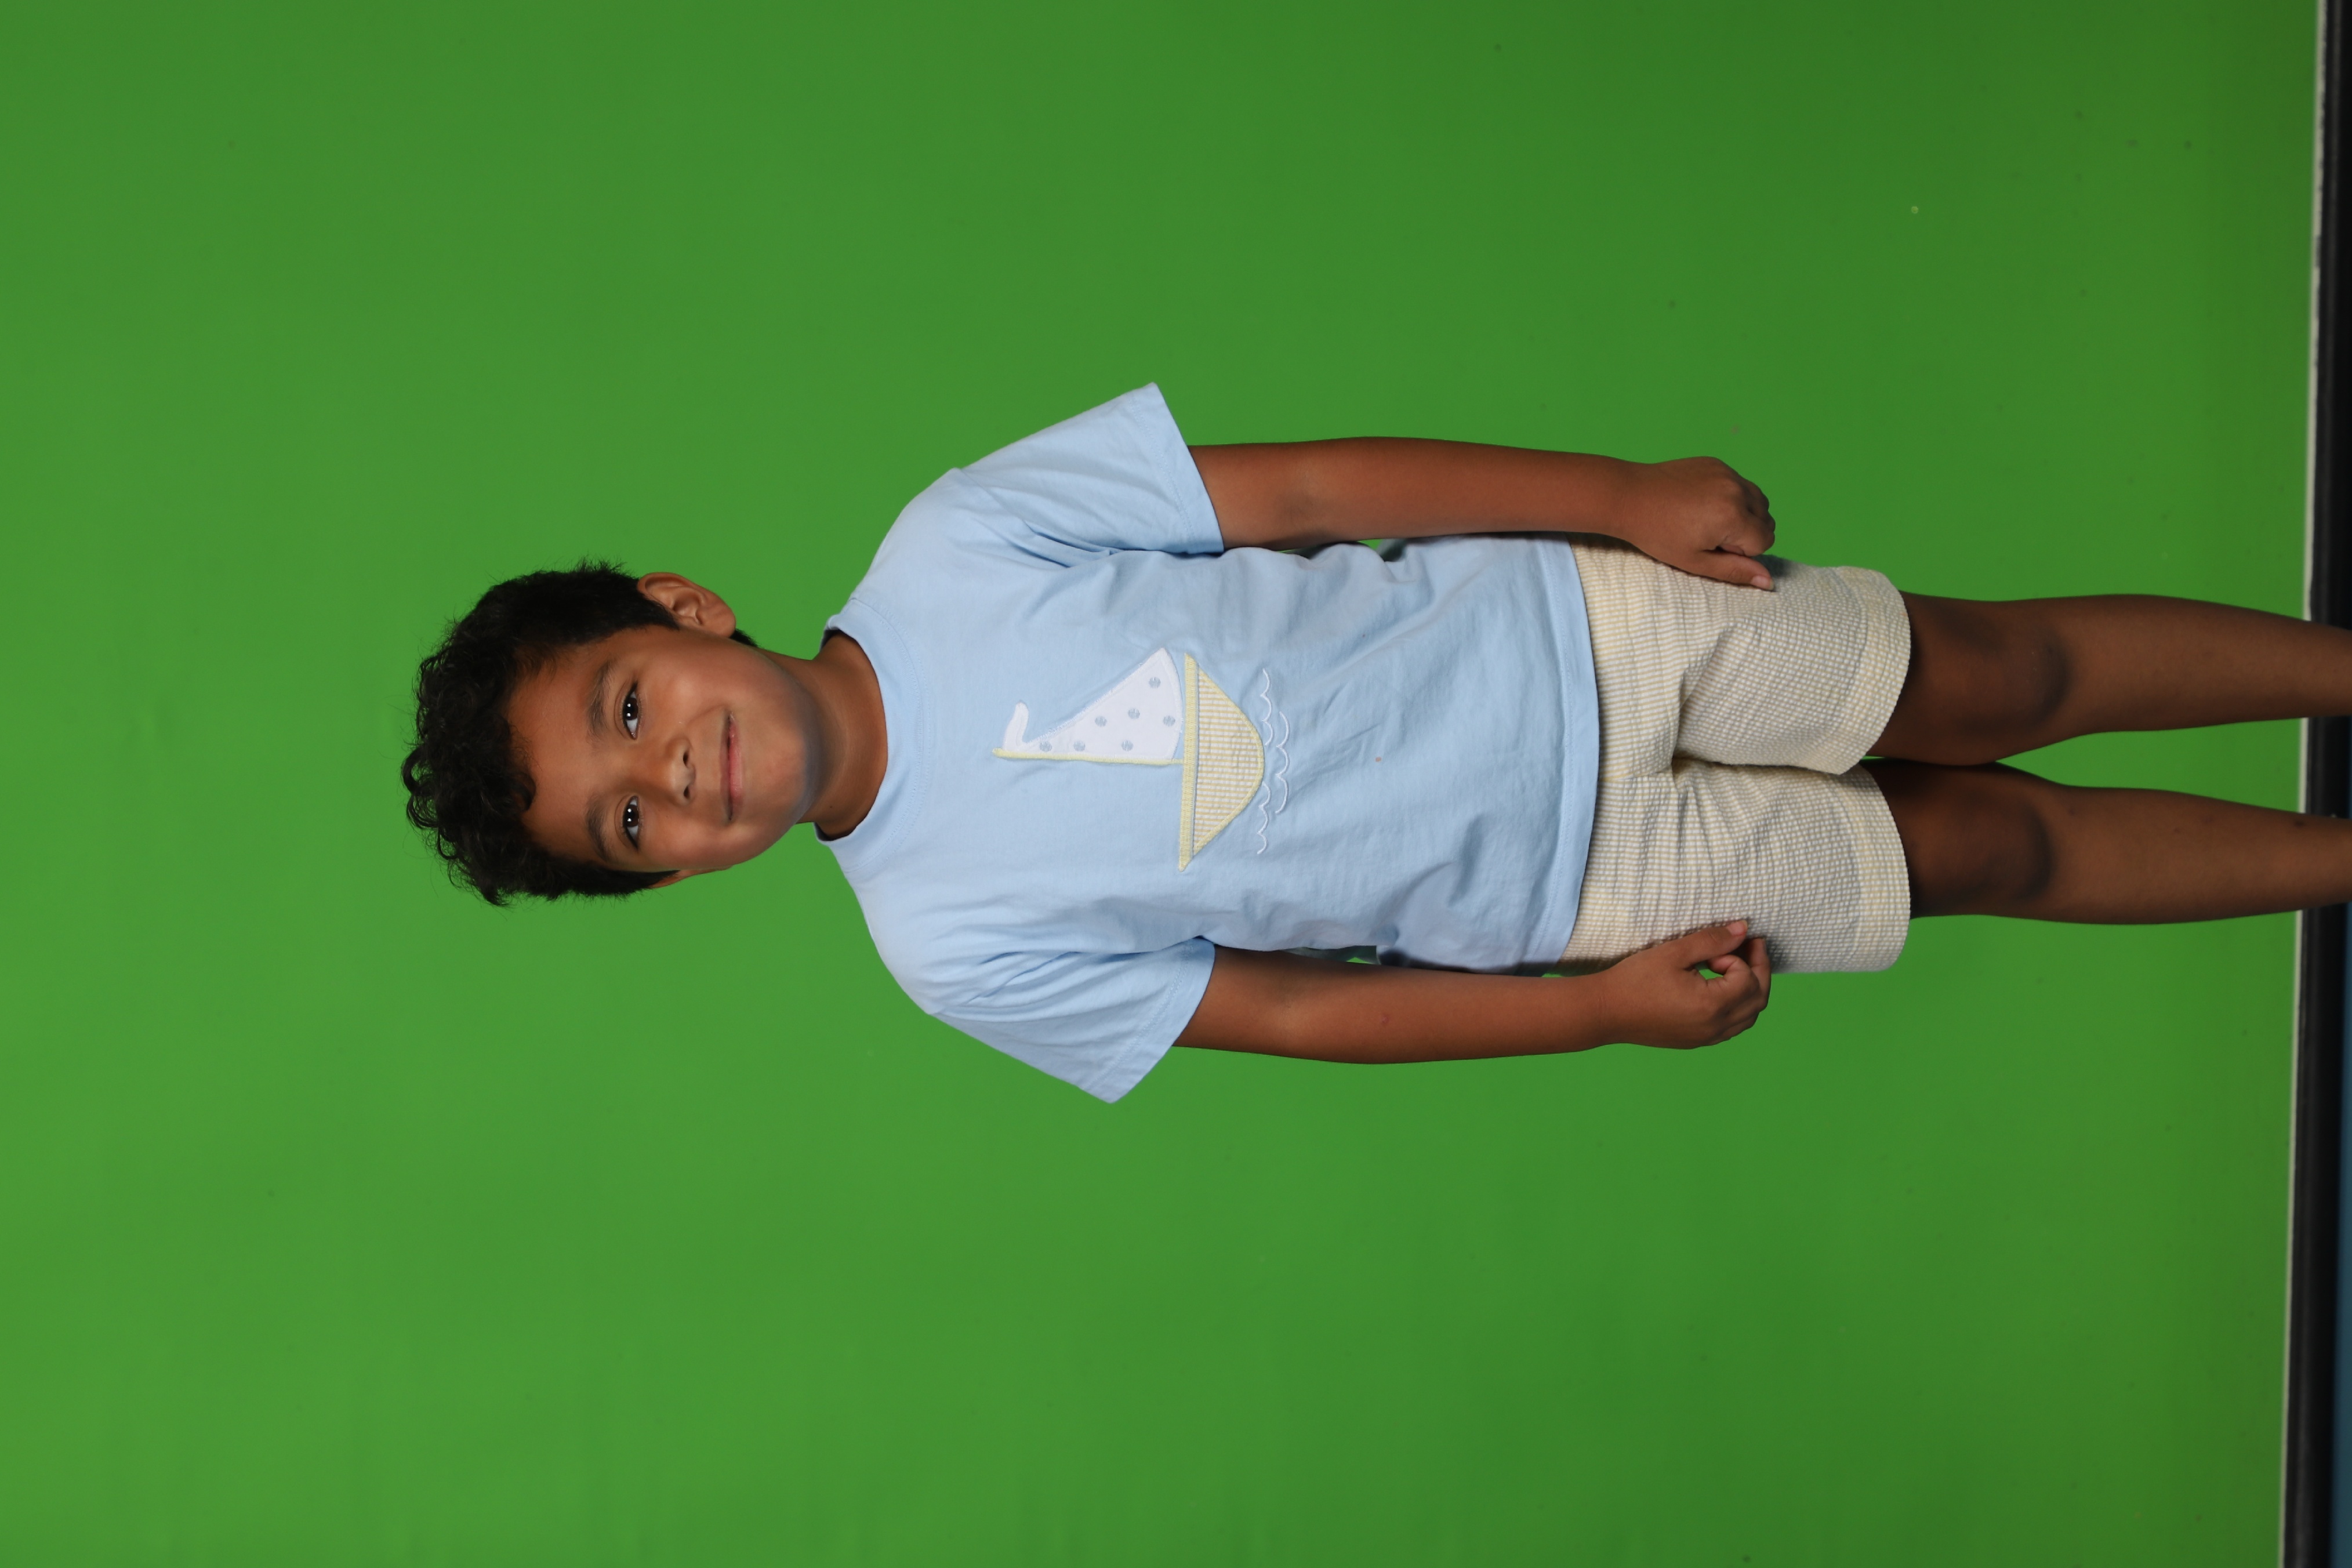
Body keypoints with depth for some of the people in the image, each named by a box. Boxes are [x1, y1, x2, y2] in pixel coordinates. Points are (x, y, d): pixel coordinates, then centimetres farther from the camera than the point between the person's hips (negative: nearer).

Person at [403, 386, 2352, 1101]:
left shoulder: (951, 549, -15)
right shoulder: (955, 940, -14)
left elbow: (1300, 488, -10)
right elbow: (1285, 1006, -7)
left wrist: (1627, 494, -12)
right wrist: (1607, 1004, -10)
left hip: (1568, 626, 1)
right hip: (1560, 885, -1)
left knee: (1994, 679, 3)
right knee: (1987, 848, 5)